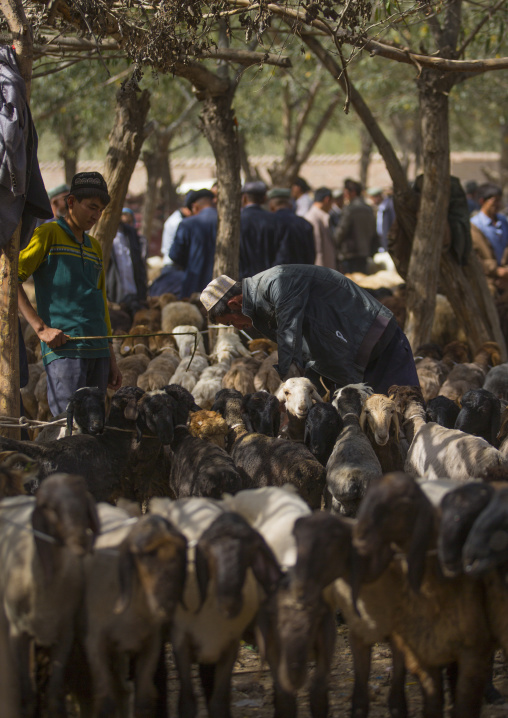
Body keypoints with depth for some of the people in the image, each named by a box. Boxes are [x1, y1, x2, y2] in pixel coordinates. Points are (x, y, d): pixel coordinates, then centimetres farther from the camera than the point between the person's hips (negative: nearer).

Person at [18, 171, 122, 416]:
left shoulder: (95, 247, 23)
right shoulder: (48, 234, 2)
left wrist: (111, 359, 22)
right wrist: (41, 328, -14)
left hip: (98, 350, 7)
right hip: (63, 350, -7)